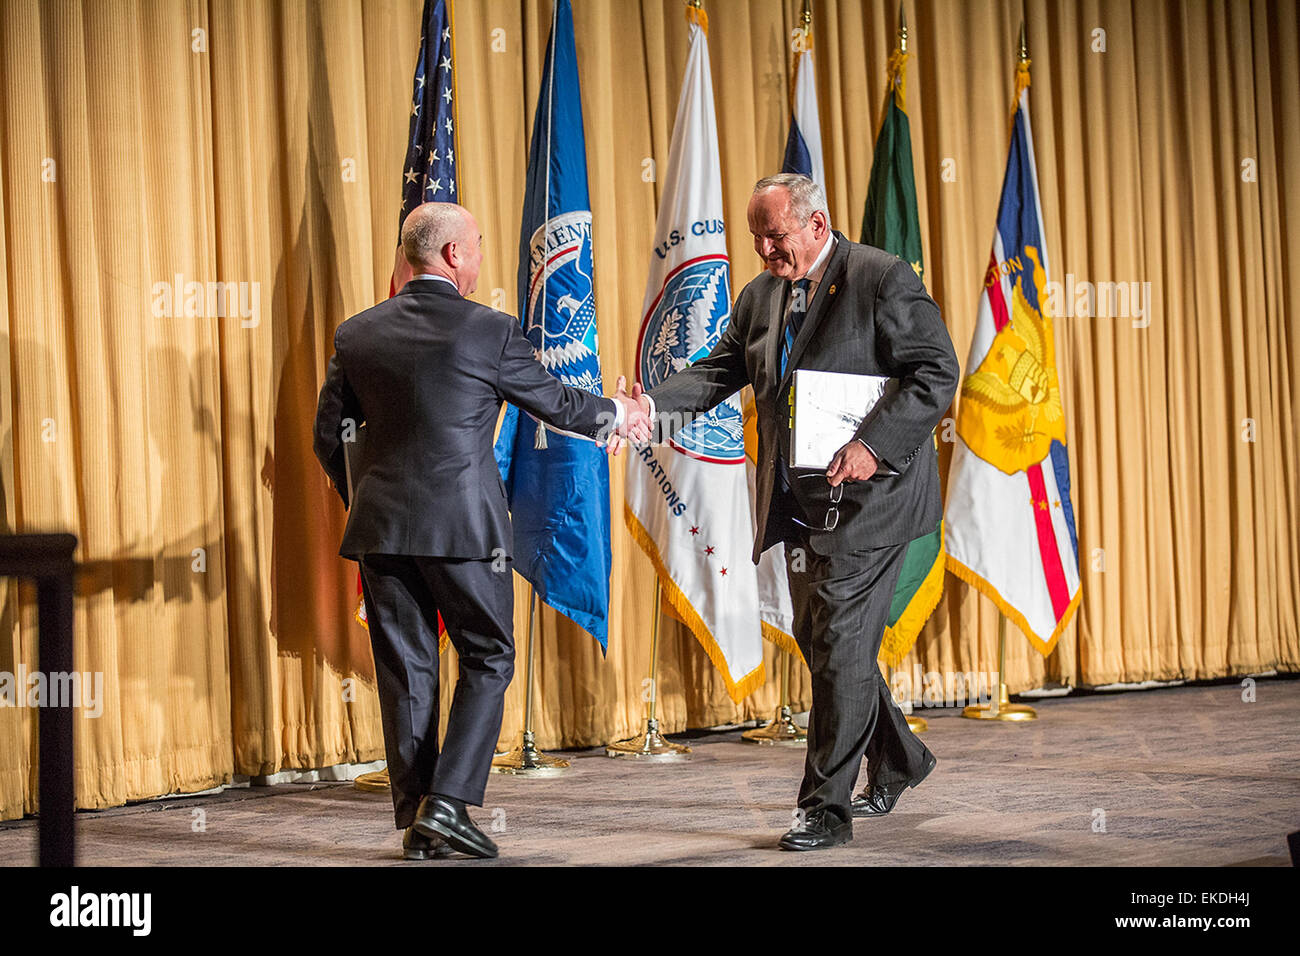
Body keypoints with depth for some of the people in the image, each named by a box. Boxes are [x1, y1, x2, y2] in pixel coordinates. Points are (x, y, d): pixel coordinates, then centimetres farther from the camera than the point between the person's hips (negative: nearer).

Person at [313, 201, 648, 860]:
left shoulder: (357, 334, 5)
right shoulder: (489, 331, -7)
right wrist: (615, 414, 24)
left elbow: (329, 436, 10)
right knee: (486, 660, 9)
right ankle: (447, 802, -3)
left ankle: (415, 821, 11)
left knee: (404, 670, 9)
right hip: (465, 527, -4)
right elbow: (557, 403, 5)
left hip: (380, 527, 4)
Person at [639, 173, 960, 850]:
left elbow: (937, 374, -14)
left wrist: (874, 445, -24)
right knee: (817, 641, 16)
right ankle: (898, 761, 36)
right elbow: (718, 372, 8)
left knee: (840, 643, -9)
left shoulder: (883, 280, -10)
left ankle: (827, 807, -2)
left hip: (867, 496, -8)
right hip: (801, 504, 8)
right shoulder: (762, 295, 12)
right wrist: (654, 406, -11)